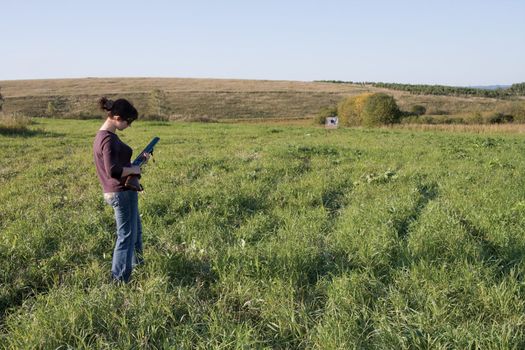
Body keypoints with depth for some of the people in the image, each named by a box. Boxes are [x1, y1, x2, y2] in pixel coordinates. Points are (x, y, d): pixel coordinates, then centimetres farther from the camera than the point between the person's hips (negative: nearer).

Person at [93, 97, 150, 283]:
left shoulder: (103, 135, 9)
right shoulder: (109, 139, -22)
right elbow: (113, 171, -29)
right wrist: (134, 169, -15)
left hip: (118, 192, 10)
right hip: (122, 192, -10)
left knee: (135, 229, 26)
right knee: (126, 236, 1)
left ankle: (137, 264, 44)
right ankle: (119, 280, 8)